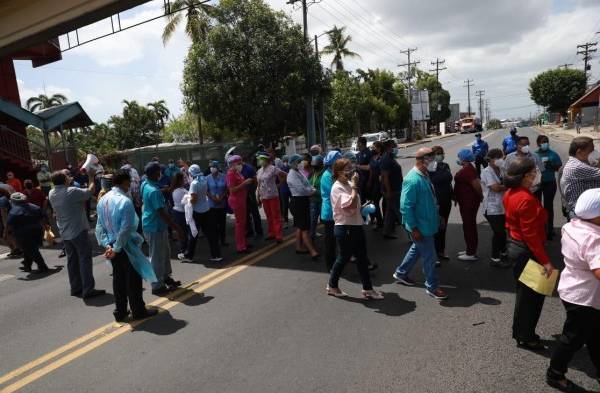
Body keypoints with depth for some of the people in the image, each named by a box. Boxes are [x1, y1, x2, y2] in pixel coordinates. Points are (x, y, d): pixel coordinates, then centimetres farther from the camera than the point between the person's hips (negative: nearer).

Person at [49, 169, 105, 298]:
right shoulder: (72, 191, -21)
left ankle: (75, 288, 21)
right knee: (85, 259, -2)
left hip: (65, 233, 8)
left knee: (72, 260, 14)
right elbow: (90, 191, -10)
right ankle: (88, 289, -1)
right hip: (78, 231, -7)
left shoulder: (51, 194, 1)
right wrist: (91, 177, 1)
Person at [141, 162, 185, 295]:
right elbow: (162, 213, -28)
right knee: (157, 257, 3)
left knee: (165, 252, 22)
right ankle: (157, 286, 16)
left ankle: (165, 277, 37)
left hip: (158, 226, 10)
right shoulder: (154, 191, -26)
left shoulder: (145, 184, 3)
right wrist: (178, 229, -25)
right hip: (155, 227, -10)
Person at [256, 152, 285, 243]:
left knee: (276, 216, -1)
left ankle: (279, 235, 3)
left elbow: (284, 174, -9)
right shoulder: (259, 171, 8)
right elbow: (259, 184, 13)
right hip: (264, 197, 6)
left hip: (273, 196, -6)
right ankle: (271, 233, 25)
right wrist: (257, 195, 11)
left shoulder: (272, 169, -12)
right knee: (268, 216, 14)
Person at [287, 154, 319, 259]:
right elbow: (301, 189, -24)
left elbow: (307, 185, 10)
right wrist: (312, 191, -9)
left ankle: (299, 247, 29)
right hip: (298, 202, -10)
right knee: (305, 228, -8)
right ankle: (312, 251, -7)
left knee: (300, 226, 18)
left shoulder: (299, 172, 12)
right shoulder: (292, 175, -16)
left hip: (303, 201, 10)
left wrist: (311, 190, -10)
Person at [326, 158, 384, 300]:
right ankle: (332, 286, 26)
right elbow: (350, 205, -28)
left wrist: (363, 209, 8)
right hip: (344, 228, -9)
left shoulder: (349, 185, 10)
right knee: (344, 258, 6)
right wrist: (354, 186, -22)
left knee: (362, 258, 12)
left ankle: (367, 289, 21)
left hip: (356, 226, 9)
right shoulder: (337, 188, -17)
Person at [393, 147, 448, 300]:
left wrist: (437, 217, 21)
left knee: (416, 250, 23)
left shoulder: (424, 176, 5)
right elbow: (406, 206, -26)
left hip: (427, 223, 10)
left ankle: (401, 273, 39)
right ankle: (432, 287, 21)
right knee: (429, 257, 3)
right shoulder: (413, 180, -25)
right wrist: (414, 228, -23)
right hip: (421, 227, -10)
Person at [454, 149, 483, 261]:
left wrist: (481, 196, -11)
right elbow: (475, 183, 17)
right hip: (467, 201, 10)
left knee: (469, 226, -2)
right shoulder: (468, 168, 10)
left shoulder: (466, 170, -21)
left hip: (469, 202, -10)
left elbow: (476, 184, -27)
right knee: (469, 225, 17)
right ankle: (471, 250, 29)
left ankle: (471, 253, 6)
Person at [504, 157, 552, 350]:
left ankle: (521, 331, 36)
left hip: (514, 245, 10)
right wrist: (545, 260, -21)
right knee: (531, 295, 6)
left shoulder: (511, 193, 4)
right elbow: (530, 234, -25)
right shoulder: (526, 199, -25)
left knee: (524, 292, 22)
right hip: (526, 252, -10)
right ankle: (525, 338, 22)